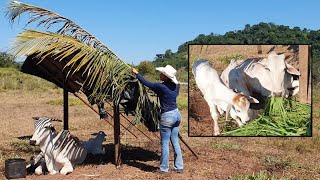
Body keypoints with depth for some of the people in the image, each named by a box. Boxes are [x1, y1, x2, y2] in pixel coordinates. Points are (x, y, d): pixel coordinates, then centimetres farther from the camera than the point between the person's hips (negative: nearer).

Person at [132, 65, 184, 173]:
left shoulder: (161, 86, -17)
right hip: (177, 114, 7)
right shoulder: (175, 85, 2)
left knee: (165, 144, 3)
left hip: (167, 117, -7)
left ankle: (164, 168, 10)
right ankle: (179, 167, 17)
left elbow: (146, 83, -6)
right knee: (175, 142, 13)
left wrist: (136, 73, 7)